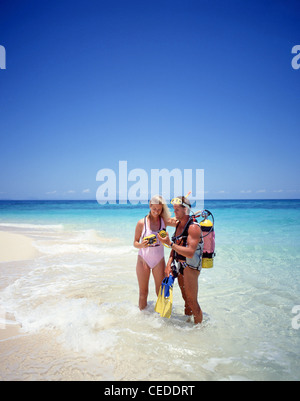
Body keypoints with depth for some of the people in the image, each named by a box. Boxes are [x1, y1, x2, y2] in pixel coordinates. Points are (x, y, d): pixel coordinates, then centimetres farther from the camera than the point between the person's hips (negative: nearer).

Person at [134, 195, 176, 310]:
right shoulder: (142, 223, -9)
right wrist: (141, 245, -25)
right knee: (143, 292, 7)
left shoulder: (164, 221, -5)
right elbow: (135, 243, -4)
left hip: (159, 260, 2)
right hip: (143, 259, -1)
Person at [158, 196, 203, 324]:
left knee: (192, 301, -1)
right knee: (186, 299, 19)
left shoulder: (193, 227, -19)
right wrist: (169, 263, 1)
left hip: (191, 267, -8)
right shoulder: (179, 225, 9)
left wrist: (169, 243, -28)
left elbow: (190, 252, -28)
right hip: (180, 266, 8)